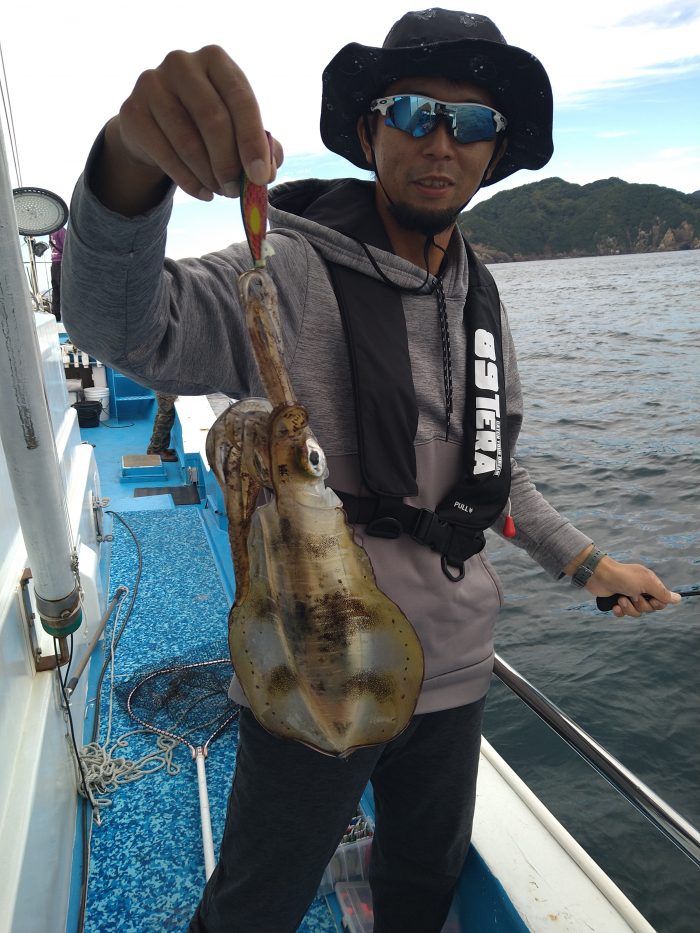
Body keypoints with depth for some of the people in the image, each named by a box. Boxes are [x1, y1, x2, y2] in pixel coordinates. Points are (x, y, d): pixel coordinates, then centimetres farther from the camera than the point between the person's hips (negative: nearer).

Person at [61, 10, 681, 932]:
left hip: (454, 672, 6)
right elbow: (121, 323, -34)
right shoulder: (295, 272, -16)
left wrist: (585, 561, 15)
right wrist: (135, 157, -51)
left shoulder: (480, 300, 5)